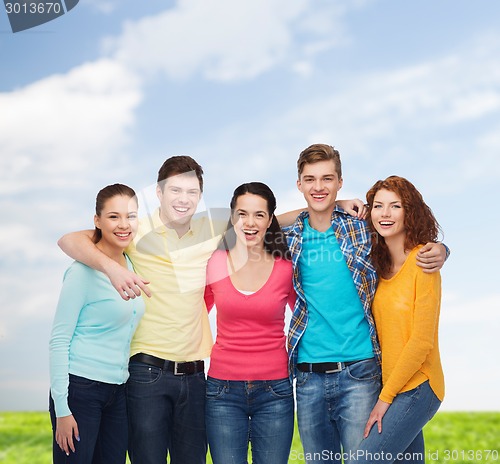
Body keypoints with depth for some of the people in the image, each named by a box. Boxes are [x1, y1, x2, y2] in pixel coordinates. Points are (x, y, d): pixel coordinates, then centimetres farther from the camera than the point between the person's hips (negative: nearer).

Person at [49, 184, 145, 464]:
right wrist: (61, 408, -15)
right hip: (80, 388, -7)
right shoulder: (85, 270, -11)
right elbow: (59, 341, -12)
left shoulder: (131, 265, 9)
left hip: (117, 392, 7)